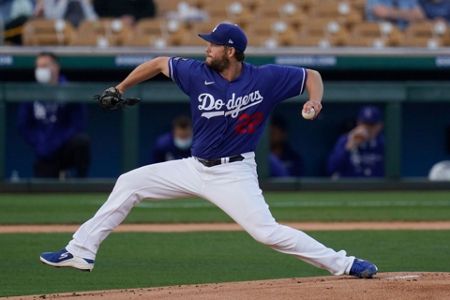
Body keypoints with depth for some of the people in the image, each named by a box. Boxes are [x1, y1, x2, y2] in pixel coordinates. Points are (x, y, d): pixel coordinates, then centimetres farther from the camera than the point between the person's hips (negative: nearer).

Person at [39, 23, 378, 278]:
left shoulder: (266, 78, -16)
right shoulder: (198, 74, -8)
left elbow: (312, 75, -6)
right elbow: (159, 63, 7)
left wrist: (315, 102, -26)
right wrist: (119, 90, 9)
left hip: (234, 173, -5)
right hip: (195, 167, 5)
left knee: (267, 232, -21)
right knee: (129, 183, 3)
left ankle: (342, 264, -11)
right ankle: (81, 251, 9)